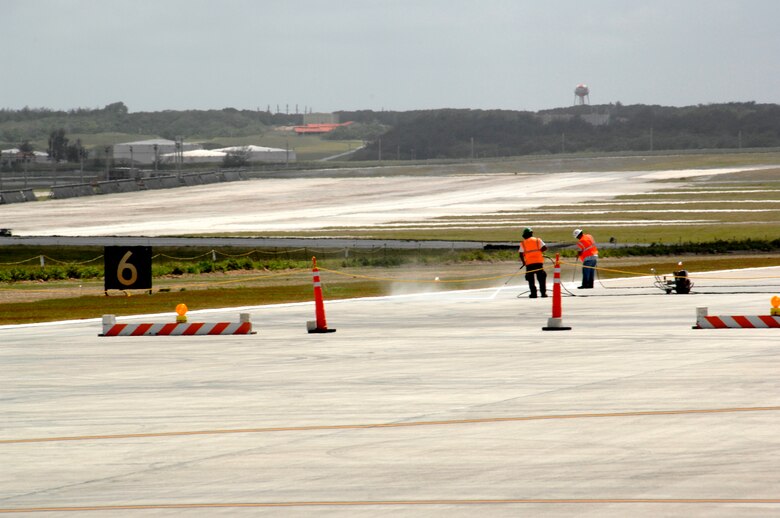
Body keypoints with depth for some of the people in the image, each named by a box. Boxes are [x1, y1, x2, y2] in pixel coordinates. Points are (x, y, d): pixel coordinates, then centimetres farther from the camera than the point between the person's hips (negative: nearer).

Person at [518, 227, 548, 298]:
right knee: (541, 278, 7)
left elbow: (521, 254, -1)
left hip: (529, 263, 0)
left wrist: (523, 262, 11)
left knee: (530, 279, 8)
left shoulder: (523, 243, 5)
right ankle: (543, 292, 2)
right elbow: (544, 247, -5)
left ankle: (533, 293, 2)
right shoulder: (538, 240, 5)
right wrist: (539, 251, 12)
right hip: (539, 262, 0)